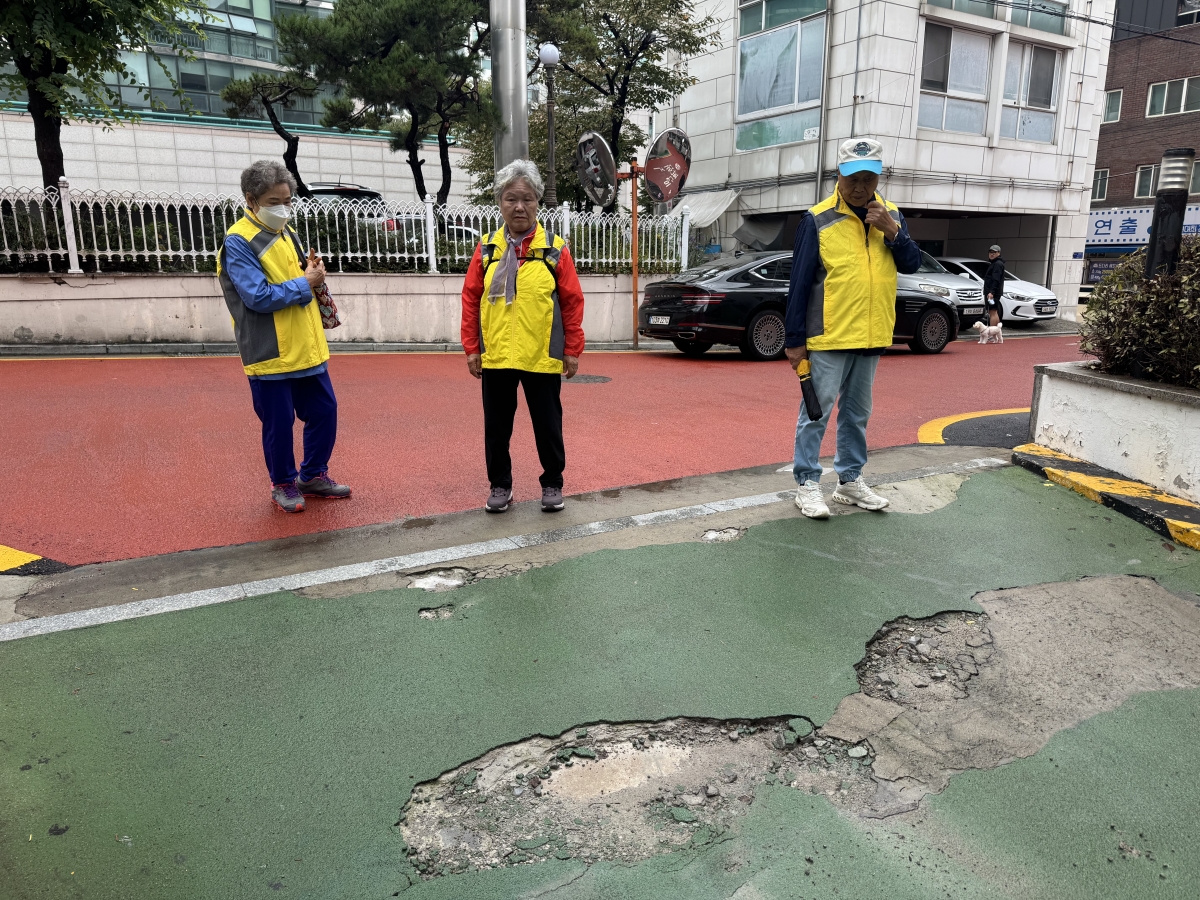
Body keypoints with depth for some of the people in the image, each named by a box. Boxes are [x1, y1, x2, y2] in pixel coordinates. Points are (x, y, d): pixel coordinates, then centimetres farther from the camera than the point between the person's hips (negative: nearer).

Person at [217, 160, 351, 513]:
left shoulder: (286, 232, 11)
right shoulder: (239, 242, -13)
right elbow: (259, 297, -22)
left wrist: (312, 269, -2)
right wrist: (306, 283, -15)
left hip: (307, 348, 7)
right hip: (270, 353, -7)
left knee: (324, 411, 12)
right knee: (279, 422, 4)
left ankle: (313, 476, 29)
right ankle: (283, 484, 23)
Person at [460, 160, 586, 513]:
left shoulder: (554, 249, -2)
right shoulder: (486, 248, 3)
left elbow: (572, 301, -1)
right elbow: (471, 299, 4)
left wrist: (572, 349, -3)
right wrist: (471, 348, 0)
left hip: (542, 356, -2)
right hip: (495, 356, 2)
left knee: (547, 424, 9)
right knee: (497, 425, 11)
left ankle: (552, 484, 26)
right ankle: (500, 485, 27)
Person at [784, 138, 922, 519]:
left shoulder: (890, 215, 9)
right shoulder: (817, 220, -8)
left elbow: (912, 264, 6)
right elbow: (799, 284, -8)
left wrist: (892, 231, -11)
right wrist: (795, 340, -10)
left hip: (871, 337, 6)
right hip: (828, 338, -5)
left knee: (857, 413, 14)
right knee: (817, 412, -1)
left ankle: (850, 480, 26)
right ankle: (807, 484, 8)